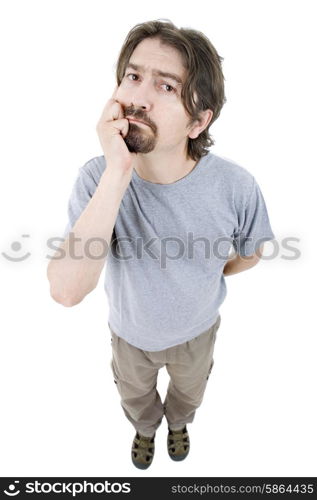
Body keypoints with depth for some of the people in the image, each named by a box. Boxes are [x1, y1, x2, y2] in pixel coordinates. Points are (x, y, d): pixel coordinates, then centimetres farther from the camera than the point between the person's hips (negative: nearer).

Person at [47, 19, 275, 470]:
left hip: (196, 330, 1)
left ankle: (178, 423, 71)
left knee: (189, 392, 32)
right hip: (132, 332, 0)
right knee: (135, 396, 31)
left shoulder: (236, 187, -31)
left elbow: (251, 253, -9)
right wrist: (118, 173, -48)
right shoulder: (96, 179, -30)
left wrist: (204, 277, 2)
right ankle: (146, 428, 69)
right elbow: (66, 291, -43)